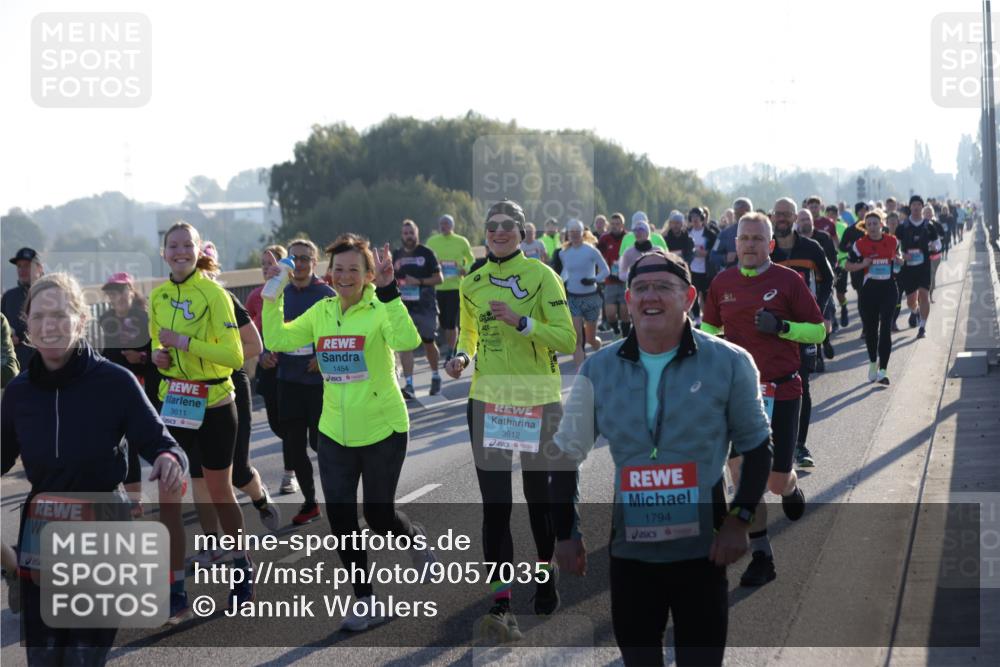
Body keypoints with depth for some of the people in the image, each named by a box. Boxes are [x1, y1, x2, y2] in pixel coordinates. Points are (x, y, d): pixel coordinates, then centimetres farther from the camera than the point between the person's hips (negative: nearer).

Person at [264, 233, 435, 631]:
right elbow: (277, 340, 1)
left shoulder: (379, 310, -13)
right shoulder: (321, 312, 2)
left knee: (378, 515, 5)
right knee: (340, 519, 3)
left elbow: (407, 341, -33)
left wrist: (388, 292, -39)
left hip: (382, 430, -5)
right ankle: (366, 602, 18)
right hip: (334, 433, 5)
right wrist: (273, 296, -9)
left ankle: (416, 539, 41)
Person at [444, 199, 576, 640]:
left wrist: (521, 321, -22)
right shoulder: (472, 283, 8)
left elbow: (567, 339, -10)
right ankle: (500, 603, -4)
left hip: (538, 401, -3)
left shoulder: (541, 276, -5)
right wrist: (462, 357, 2)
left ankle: (546, 574, 36)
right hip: (487, 401, 3)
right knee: (494, 502, -3)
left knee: (539, 496, 11)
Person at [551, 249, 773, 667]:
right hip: (629, 550, 2)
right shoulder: (598, 370, 0)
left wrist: (740, 518, -7)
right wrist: (565, 533, 6)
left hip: (703, 549, -2)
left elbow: (756, 446, 3)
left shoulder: (729, 363, -6)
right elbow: (567, 454, 10)